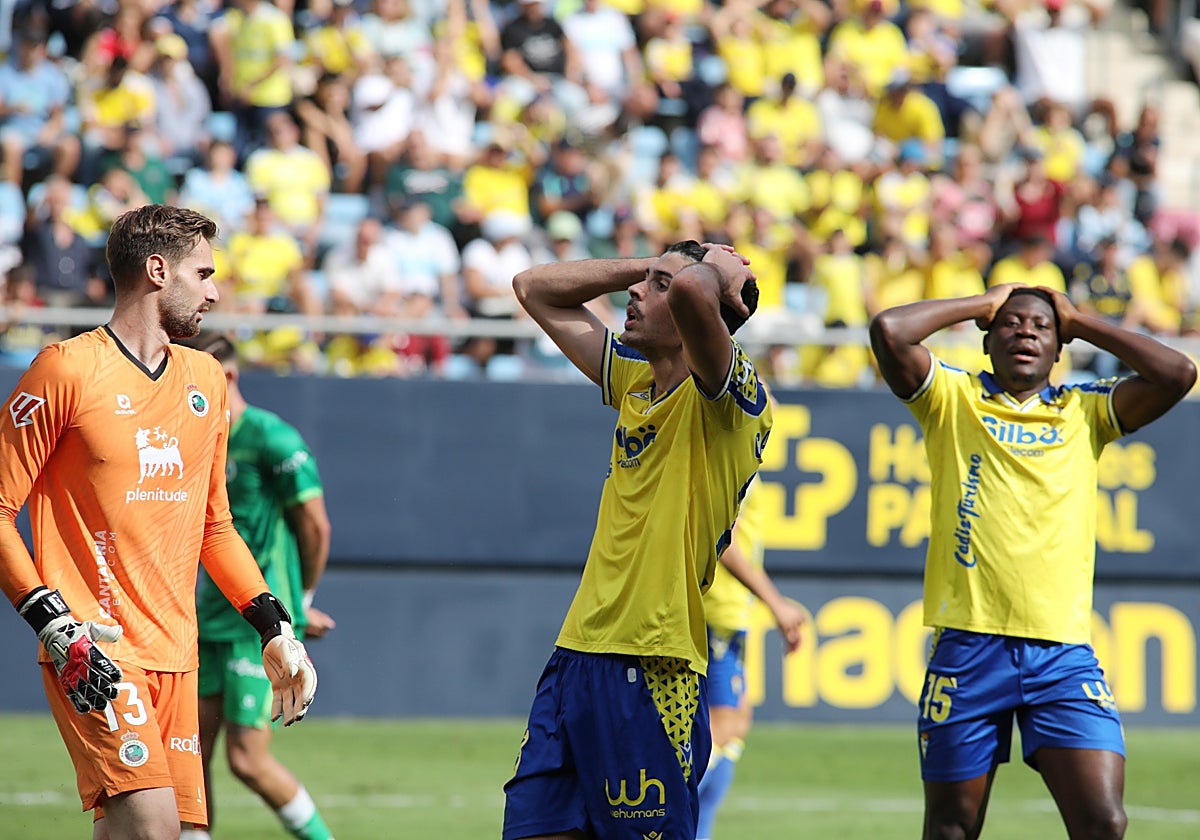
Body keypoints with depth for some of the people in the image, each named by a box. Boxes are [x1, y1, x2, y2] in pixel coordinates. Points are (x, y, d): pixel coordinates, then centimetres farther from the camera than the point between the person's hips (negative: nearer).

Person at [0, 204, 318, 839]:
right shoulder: (68, 370, -5)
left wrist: (275, 627, 17)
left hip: (175, 655, 7)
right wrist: (54, 623, -15)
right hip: (92, 652, -7)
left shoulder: (206, 382, 17)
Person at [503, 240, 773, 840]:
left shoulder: (731, 399, -8)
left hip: (651, 672, -7)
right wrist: (653, 264, 17)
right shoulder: (634, 380, 15)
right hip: (577, 654, 7)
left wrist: (718, 270, -6)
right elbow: (534, 288, 26)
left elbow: (691, 291, -29)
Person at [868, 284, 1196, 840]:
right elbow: (889, 332, -6)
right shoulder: (953, 400, 9)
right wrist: (980, 304, 6)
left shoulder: (1085, 411, 14)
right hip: (969, 645, -1)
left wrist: (1080, 324, 9)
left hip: (1064, 653, 1)